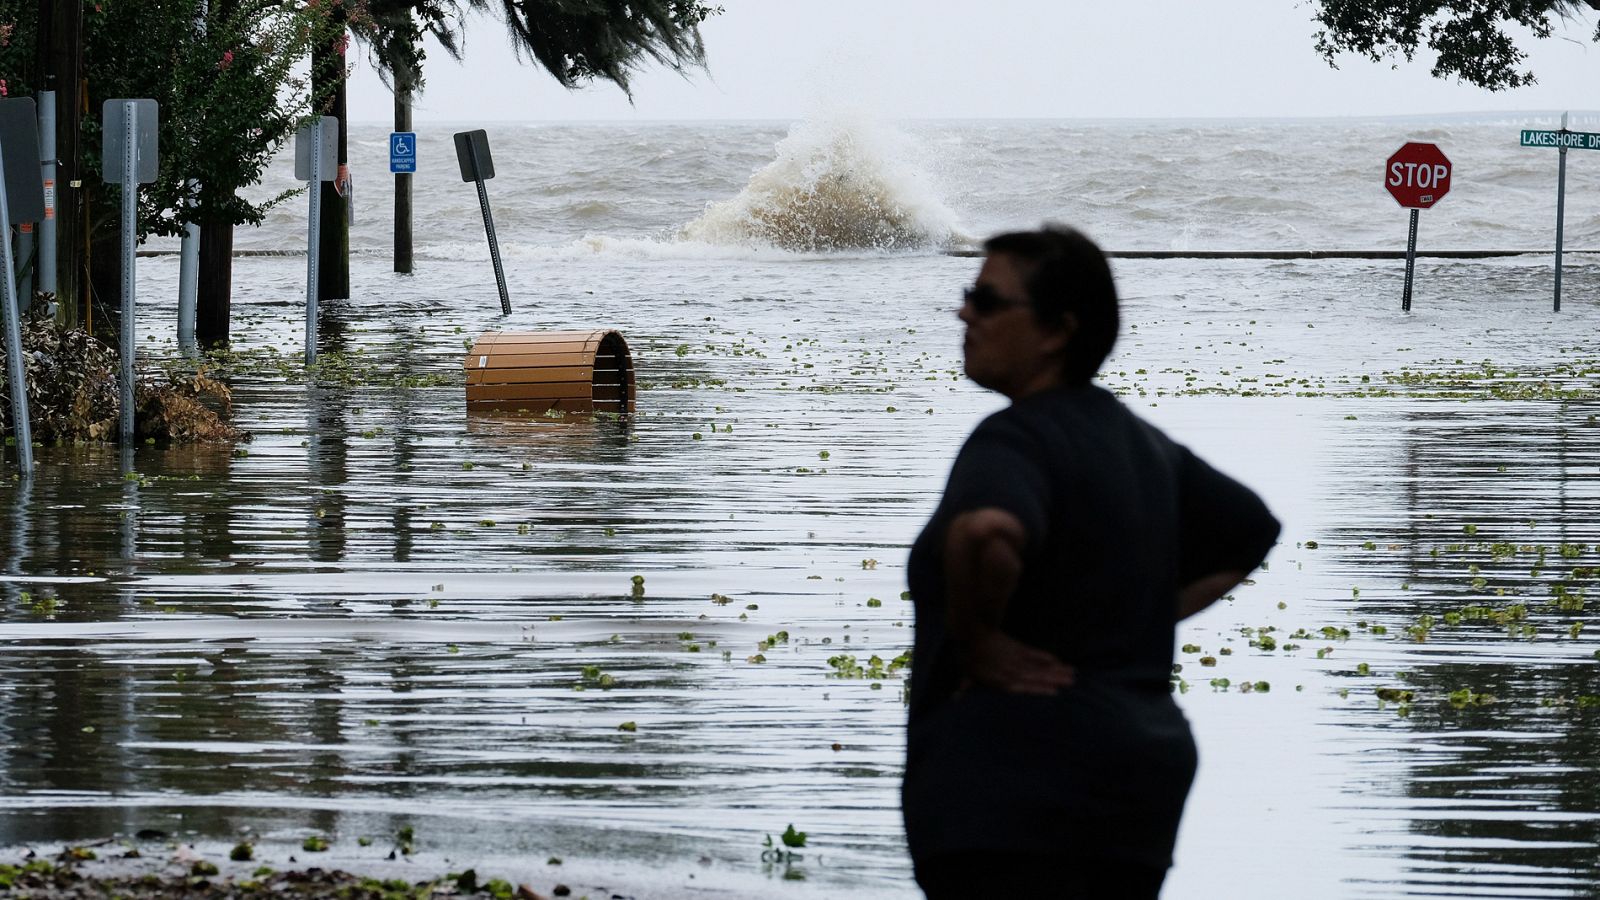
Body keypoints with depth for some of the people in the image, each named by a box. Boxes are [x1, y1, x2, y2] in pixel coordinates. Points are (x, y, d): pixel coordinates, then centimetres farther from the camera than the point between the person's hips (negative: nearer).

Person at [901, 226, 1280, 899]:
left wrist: (975, 640, -18)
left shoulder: (1017, 439, -12)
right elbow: (1252, 531, 30)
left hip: (1015, 790, -9)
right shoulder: (1139, 442, 15)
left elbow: (985, 533, -35)